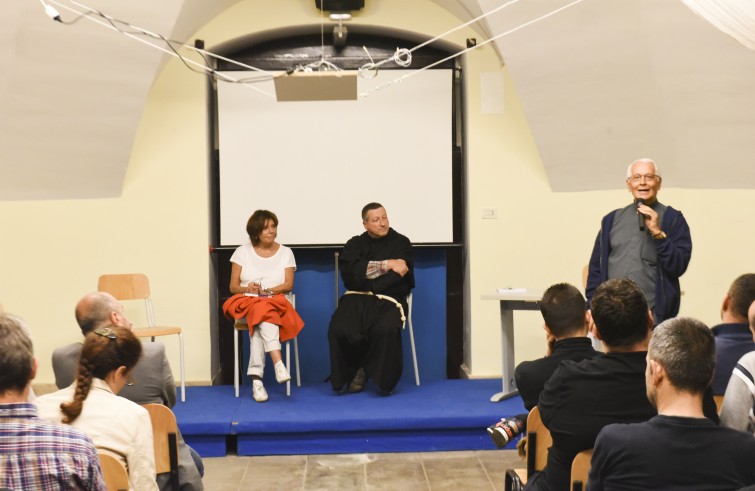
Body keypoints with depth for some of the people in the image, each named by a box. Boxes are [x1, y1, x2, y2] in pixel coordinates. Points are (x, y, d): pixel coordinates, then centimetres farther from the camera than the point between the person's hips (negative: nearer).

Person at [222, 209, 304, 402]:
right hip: (246, 301, 0)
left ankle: (256, 378, -44)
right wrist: (248, 289, -17)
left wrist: (266, 290, -16)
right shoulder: (242, 252, 10)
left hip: (275, 302, 0)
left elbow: (289, 285, 1)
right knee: (261, 311, -37)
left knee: (261, 314, -35)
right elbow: (233, 286, 6)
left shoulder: (285, 252, 12)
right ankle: (278, 363, -51)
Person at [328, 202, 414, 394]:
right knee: (339, 330, -30)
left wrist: (366, 278, -3)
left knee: (385, 330, -36)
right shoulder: (355, 244, 17)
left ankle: (382, 378, -8)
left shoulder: (401, 243, 11)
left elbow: (400, 277, -4)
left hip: (388, 300, -1)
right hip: (356, 299, 2)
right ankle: (353, 370, 0)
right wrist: (386, 265, -6)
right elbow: (350, 273, -3)